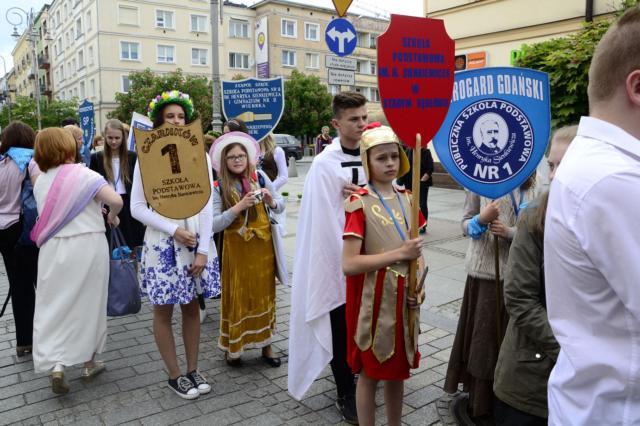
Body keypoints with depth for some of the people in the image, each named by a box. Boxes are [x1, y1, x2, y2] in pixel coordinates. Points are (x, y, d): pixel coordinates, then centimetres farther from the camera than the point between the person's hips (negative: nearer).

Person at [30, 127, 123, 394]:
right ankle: (89, 363, 23)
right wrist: (112, 218, 0)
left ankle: (56, 364, -5)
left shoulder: (40, 182, 5)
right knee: (88, 303, 11)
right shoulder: (84, 175, -11)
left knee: (54, 306, 9)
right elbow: (116, 200, -22)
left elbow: (46, 216, 9)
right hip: (88, 246, -3)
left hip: (54, 249, 3)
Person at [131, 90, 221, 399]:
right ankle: (174, 375, 22)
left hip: (197, 238, 2)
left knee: (192, 306, 11)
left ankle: (193, 369, 26)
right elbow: (137, 207, -4)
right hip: (162, 241, -2)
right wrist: (174, 230, -15)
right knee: (163, 310, 7)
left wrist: (203, 250, -7)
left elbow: (206, 205, -1)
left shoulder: (200, 155, 2)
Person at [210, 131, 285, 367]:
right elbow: (213, 225, -14)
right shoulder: (218, 188, -6)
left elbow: (281, 206, 4)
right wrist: (239, 207, -22)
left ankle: (265, 344, 26)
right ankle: (232, 346, 24)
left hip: (262, 245, 2)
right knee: (238, 296, 7)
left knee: (264, 293, 12)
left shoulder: (260, 178, -1)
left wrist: (271, 201, -18)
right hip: (236, 248, -2)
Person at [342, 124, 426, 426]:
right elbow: (349, 264, -22)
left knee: (398, 370, 19)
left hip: (403, 298, 6)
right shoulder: (359, 203, -14)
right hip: (373, 301, -6)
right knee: (370, 373, 9)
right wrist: (399, 254, -22)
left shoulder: (407, 200, 6)